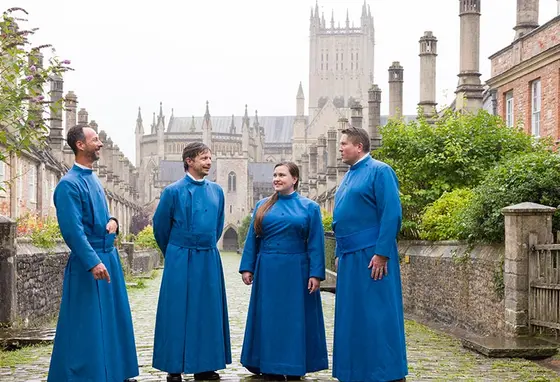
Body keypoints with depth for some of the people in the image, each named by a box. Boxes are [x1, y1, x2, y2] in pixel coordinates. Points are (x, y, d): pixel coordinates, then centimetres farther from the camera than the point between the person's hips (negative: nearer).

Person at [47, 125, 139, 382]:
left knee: (113, 318, 14)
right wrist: (93, 262, -26)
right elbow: (72, 229, -21)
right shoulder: (69, 184, -15)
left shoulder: (93, 179, 13)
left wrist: (112, 221, 0)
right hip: (88, 262, -9)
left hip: (109, 257, 9)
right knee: (87, 323, -3)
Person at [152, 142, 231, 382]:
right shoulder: (173, 191, -5)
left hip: (209, 260, 4)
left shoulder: (216, 191, 7)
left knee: (208, 312, 7)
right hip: (181, 261, -4)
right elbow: (160, 226, 6)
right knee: (178, 312, 0)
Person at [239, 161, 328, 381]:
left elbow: (315, 243, -1)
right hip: (267, 271, 2)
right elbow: (252, 239, 9)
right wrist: (247, 268, 2)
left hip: (296, 272, -2)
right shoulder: (263, 206, 9)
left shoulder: (309, 207, 2)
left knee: (294, 319, 3)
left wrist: (316, 274, -8)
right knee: (269, 318, 6)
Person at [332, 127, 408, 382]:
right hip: (350, 257, 9)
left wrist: (381, 253, -21)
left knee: (377, 314, -6)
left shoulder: (379, 171, -9)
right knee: (351, 316, 10)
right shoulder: (348, 177, 17)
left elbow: (391, 214, -16)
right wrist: (340, 255, 17)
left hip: (371, 255, -9)